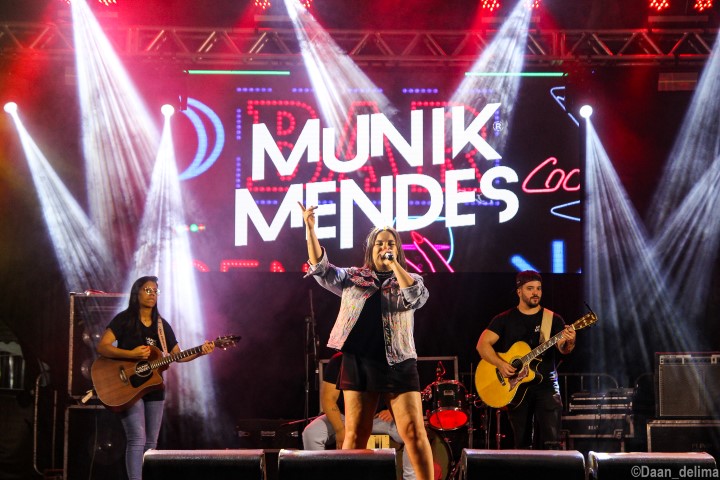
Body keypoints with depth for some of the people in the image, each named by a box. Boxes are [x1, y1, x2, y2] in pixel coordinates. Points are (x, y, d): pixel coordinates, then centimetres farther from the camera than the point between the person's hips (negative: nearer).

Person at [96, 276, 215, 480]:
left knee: (151, 443, 9)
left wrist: (200, 352, -8)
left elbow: (178, 355, 9)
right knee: (138, 440, -17)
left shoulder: (162, 325, 10)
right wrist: (131, 354, -25)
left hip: (154, 388, 6)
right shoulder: (124, 319, -6)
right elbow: (102, 347, -14)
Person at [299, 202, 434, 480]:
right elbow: (320, 268, 2)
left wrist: (394, 264, -7)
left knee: (414, 432, -5)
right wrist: (310, 229, -8)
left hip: (398, 363, -1)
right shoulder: (352, 278, 12)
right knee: (355, 434, 3)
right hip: (358, 362, 1)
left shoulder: (409, 279, 10)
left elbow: (416, 298, -11)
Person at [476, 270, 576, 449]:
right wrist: (500, 364, -18)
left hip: (546, 385, 0)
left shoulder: (553, 319, 5)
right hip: (515, 387, 0)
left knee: (550, 442, -10)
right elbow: (483, 344, -3)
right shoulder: (504, 320, 4)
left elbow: (563, 349, -7)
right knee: (522, 444, 5)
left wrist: (569, 343, -30)